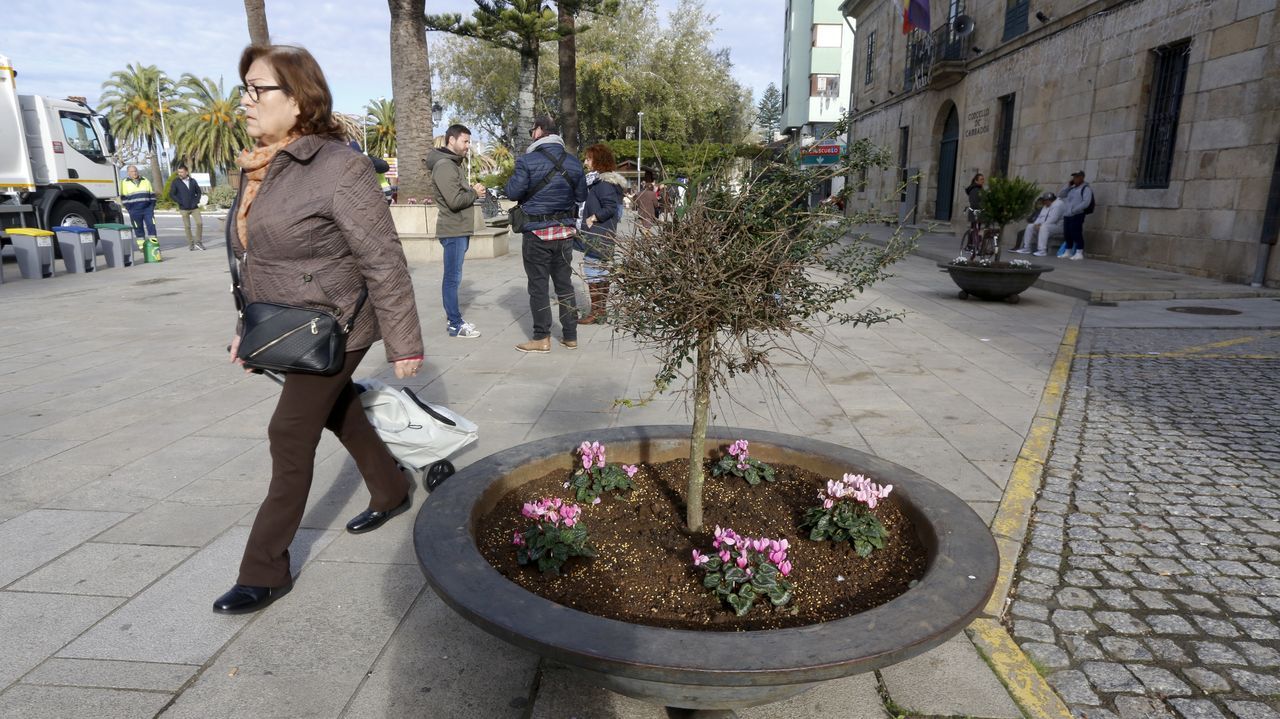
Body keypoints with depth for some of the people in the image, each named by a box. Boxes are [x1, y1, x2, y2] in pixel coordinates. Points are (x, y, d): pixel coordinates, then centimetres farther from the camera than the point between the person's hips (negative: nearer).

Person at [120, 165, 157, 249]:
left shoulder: (145, 181, 12)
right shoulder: (125, 183, 5)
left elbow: (152, 195, 13)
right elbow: (123, 198, 4)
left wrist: (152, 206, 3)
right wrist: (129, 209, -4)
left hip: (148, 209, 1)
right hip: (134, 211, -1)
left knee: (151, 225, -4)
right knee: (138, 228, 2)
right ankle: (141, 244, 7)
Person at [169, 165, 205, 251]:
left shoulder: (193, 181, 6)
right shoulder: (175, 182, -2)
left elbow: (198, 192, 13)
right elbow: (171, 194, -2)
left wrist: (196, 201, -1)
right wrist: (181, 202, -10)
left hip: (194, 207, 2)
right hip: (184, 208, -2)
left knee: (200, 223, -7)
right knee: (187, 226, 1)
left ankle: (198, 241, 8)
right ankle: (191, 244, 8)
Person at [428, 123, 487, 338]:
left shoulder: (453, 164, 18)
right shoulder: (444, 165, -16)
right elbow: (455, 201, -23)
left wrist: (472, 190, 3)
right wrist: (475, 193, -9)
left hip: (459, 229, 10)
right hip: (453, 230, -10)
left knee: (453, 277, 14)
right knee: (452, 278, -5)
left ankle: (455, 319, 21)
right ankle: (455, 325, 0)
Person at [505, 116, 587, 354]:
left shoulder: (527, 160, -11)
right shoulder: (573, 162, 4)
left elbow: (513, 192, -10)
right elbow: (582, 196, 8)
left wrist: (508, 184, 11)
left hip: (537, 232, -4)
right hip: (565, 231, 4)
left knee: (538, 285, 4)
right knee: (564, 284, 12)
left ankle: (541, 338, 6)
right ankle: (570, 336, 16)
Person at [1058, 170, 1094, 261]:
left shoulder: (1086, 188, -3)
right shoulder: (1071, 189, 20)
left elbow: (1086, 202, -14)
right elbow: (1060, 195, 20)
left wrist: (1074, 210, -17)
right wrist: (1068, 185, 11)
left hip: (1077, 216, -7)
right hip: (1067, 215, 7)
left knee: (1076, 234, -10)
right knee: (1067, 235, 9)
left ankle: (1079, 253, -8)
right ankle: (1067, 252, 17)